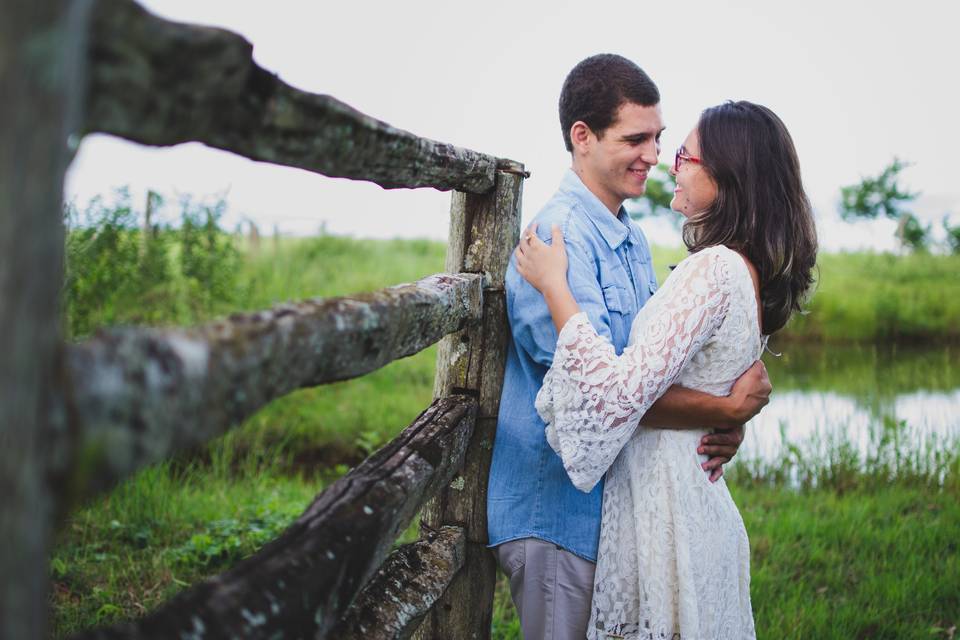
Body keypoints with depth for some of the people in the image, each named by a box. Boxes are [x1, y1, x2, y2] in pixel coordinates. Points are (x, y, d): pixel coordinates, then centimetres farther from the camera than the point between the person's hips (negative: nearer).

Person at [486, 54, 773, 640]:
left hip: (617, 506, 9)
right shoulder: (559, 235, -19)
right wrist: (729, 410, -20)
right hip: (558, 517, -9)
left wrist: (722, 429, -9)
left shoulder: (635, 242, 11)